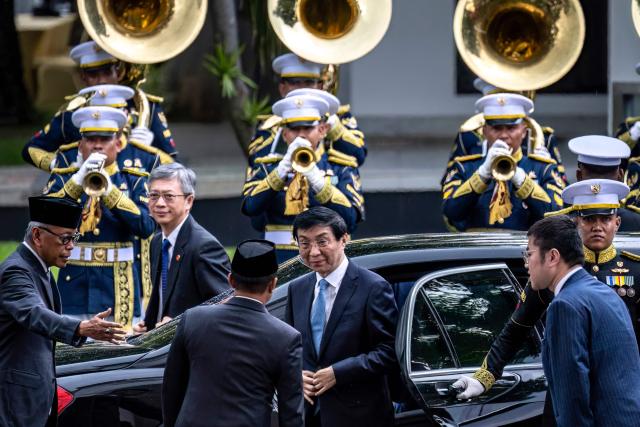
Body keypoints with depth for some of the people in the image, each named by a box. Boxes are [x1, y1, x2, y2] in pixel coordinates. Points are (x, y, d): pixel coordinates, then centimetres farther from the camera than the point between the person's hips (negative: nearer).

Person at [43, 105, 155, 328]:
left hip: (119, 285, 0)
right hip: (75, 282, 0)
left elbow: (146, 228, -7)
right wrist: (77, 182, -18)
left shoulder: (134, 181, 9)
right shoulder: (62, 179, 9)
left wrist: (110, 191, -17)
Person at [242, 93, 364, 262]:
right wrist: (284, 168, -12)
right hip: (280, 262, 1)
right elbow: (250, 207, -5)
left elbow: (350, 219, -5)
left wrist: (316, 178, -15)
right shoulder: (266, 168, 14)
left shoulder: (341, 169, 11)